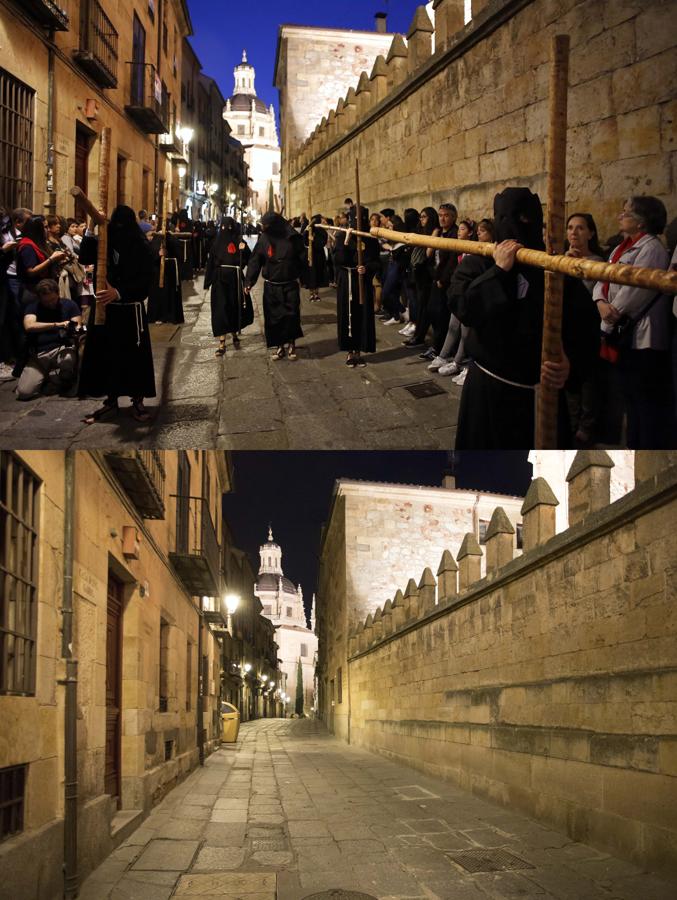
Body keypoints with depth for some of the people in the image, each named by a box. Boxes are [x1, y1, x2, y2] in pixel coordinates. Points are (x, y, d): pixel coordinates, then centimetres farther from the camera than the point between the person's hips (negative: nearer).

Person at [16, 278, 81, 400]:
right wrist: (57, 325, -21)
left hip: (62, 349, -1)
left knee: (68, 358, -40)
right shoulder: (33, 306, 3)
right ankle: (45, 376, 17)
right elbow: (29, 326, -15)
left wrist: (76, 330, -26)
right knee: (24, 393, -18)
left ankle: (62, 379, -3)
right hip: (38, 354, 1)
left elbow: (77, 327, -1)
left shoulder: (69, 304, 5)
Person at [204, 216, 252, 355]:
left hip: (235, 279, 0)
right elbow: (211, 262, 5)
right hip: (220, 280, 0)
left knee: (236, 308, 8)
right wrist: (207, 281, 1)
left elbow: (248, 260, -5)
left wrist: (244, 250, -24)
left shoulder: (239, 242, 2)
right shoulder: (217, 242, 5)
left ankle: (235, 335, 32)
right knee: (221, 310, -6)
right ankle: (222, 343, -7)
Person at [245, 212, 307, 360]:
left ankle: (291, 344, 16)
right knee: (273, 317, 3)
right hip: (271, 287, 2)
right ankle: (280, 346, 15)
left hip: (290, 286, -2)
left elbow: (303, 259, -2)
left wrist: (302, 277, -6)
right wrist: (249, 282, -10)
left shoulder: (293, 239, -8)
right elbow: (255, 261, -3)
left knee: (291, 315, -4)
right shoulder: (264, 239, -3)